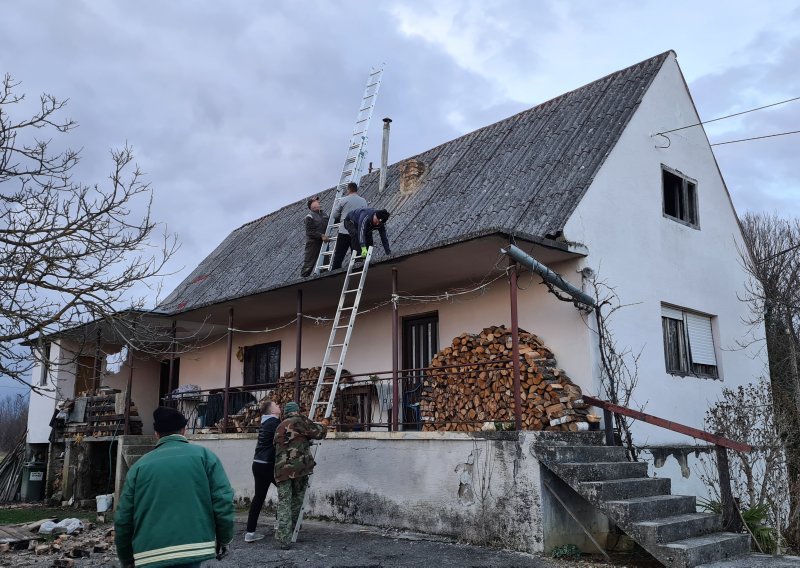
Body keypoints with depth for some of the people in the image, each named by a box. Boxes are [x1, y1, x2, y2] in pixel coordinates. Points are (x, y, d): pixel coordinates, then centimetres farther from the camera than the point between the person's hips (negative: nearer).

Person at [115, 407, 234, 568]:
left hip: (149, 555, 3)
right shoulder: (203, 455, 5)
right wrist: (224, 540, 11)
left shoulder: (140, 464, 10)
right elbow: (223, 501, -3)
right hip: (193, 547, -3)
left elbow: (123, 518, 11)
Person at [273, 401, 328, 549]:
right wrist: (323, 425, 26)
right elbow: (318, 433, 4)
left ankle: (284, 539, -6)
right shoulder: (300, 421, 3)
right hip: (299, 466, -4)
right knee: (297, 501, 14)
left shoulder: (280, 427, 21)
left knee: (284, 504, 2)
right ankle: (290, 532, 21)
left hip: (282, 469, 4)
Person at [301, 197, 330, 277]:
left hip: (323, 243, 7)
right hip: (313, 243, -7)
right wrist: (321, 235, -23)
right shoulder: (309, 217, -7)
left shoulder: (324, 215, 14)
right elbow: (310, 232, -15)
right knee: (309, 265, -5)